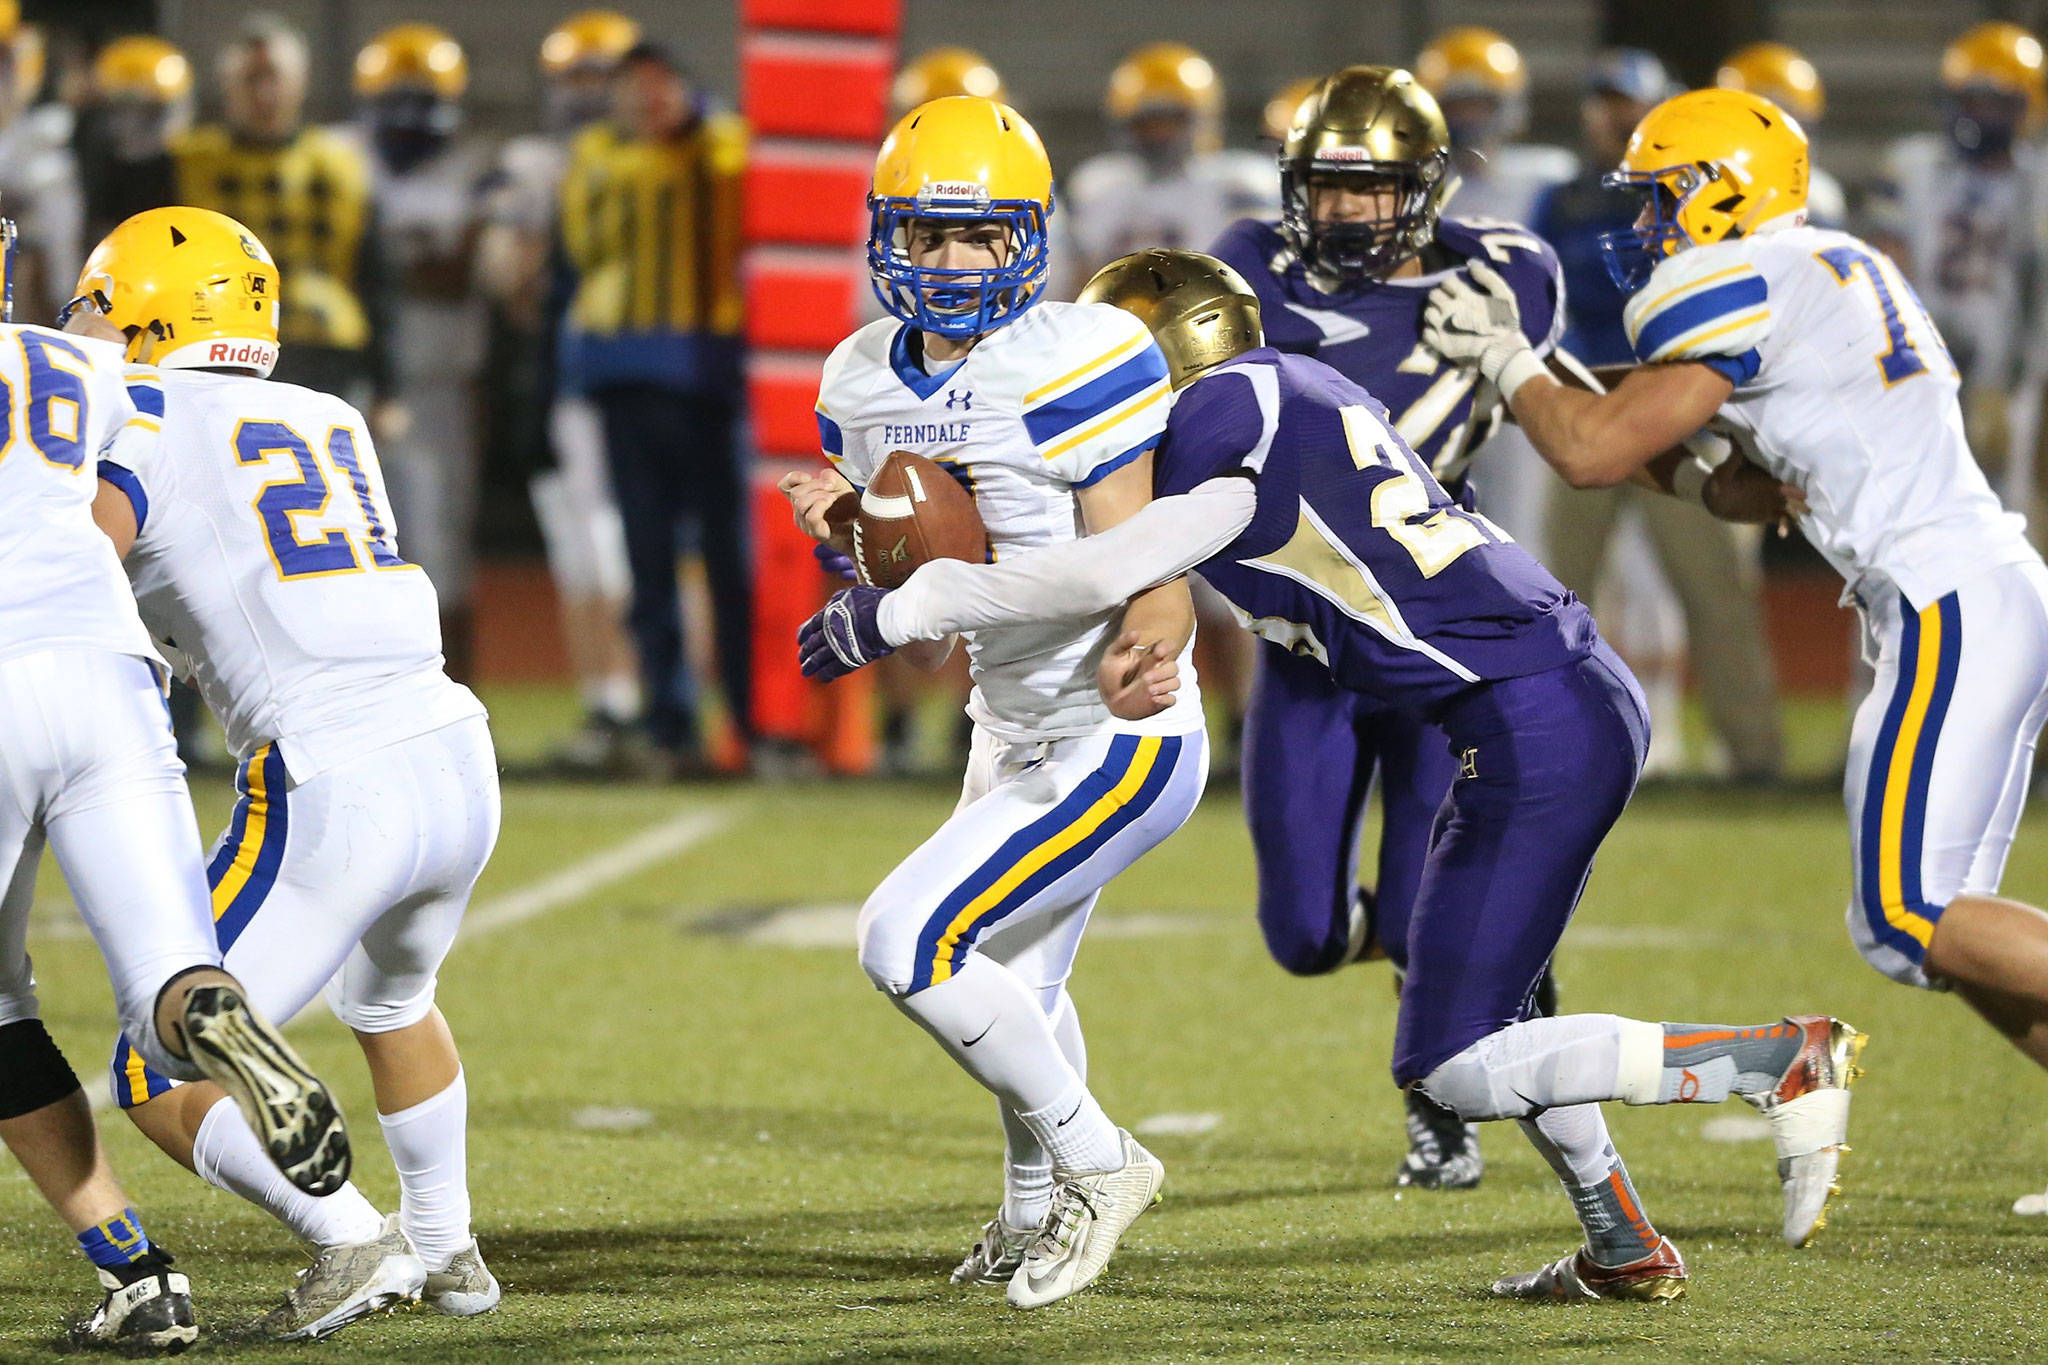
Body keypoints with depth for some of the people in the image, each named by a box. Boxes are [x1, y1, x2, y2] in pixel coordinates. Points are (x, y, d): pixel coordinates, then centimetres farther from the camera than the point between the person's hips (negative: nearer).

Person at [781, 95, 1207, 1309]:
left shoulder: (1077, 367, -22)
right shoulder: (869, 382, 1)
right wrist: (845, 524, -10)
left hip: (1115, 746, -9)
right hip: (1014, 739, 9)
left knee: (910, 942, -17)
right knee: (1011, 990, 26)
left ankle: (1095, 1163, 1)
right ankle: (1039, 1215, 51)